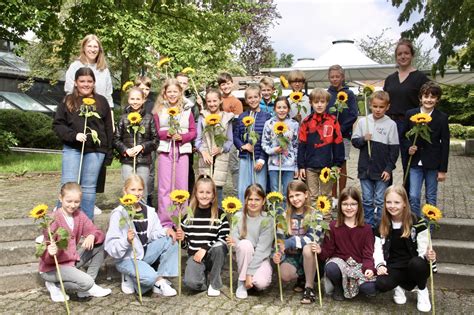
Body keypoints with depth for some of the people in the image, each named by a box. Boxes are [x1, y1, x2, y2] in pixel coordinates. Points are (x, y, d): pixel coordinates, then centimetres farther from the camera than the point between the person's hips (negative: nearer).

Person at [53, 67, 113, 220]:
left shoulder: (101, 101, 8)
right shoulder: (68, 101, 6)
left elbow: (108, 128, 9)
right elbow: (57, 124, 3)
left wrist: (109, 153, 5)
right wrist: (73, 135, -15)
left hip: (95, 150, 1)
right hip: (72, 149, 0)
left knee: (89, 187, 6)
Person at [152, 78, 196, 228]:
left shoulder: (186, 109, 9)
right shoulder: (159, 110, 7)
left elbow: (193, 131, 7)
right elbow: (155, 131, 4)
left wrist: (182, 137, -11)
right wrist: (167, 133, -14)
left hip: (182, 150, 1)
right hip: (165, 150, -1)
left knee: (182, 186, 4)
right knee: (165, 187, 0)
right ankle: (165, 221, 6)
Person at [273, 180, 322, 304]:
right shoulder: (285, 216, 1)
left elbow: (312, 238, -22)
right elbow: (279, 239, 2)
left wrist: (288, 243, -27)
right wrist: (277, 254, -19)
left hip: (308, 255, -2)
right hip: (291, 255, 2)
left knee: (307, 248, -37)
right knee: (285, 275, -28)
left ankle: (309, 287, -19)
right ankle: (302, 277, 8)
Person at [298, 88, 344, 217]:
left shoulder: (333, 121, -2)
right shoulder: (307, 122, 0)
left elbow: (338, 144, 0)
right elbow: (301, 145, 1)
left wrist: (337, 165, -2)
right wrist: (301, 166, -1)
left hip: (328, 166, 0)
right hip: (310, 166, 0)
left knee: (326, 196, 12)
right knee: (312, 196, 9)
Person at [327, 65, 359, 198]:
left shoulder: (349, 94, -1)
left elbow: (353, 114, -8)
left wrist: (341, 129, -16)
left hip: (343, 135, -3)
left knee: (342, 165, 4)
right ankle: (334, 197, 16)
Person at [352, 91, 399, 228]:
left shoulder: (391, 124, -4)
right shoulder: (362, 121, 2)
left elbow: (394, 149, -2)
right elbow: (354, 141, 6)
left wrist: (389, 168, -7)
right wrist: (363, 139, -15)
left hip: (382, 170, -2)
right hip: (365, 168, 2)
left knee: (381, 201, 5)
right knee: (367, 200, 11)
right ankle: (368, 226, 23)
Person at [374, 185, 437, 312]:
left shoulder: (416, 222, -9)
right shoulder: (382, 225, 2)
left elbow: (423, 248, -9)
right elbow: (378, 248, 1)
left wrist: (427, 255, -32)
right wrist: (380, 264, -18)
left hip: (414, 265, -1)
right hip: (394, 267, 1)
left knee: (417, 263, -38)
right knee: (381, 284, -31)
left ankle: (422, 290, -3)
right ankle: (399, 286, 8)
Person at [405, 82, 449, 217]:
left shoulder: (442, 117, -4)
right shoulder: (410, 114, 0)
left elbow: (445, 145, -2)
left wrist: (443, 170, -4)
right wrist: (408, 148, -12)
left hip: (433, 164, -1)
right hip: (415, 162, 1)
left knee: (431, 198, 9)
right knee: (413, 197, -3)